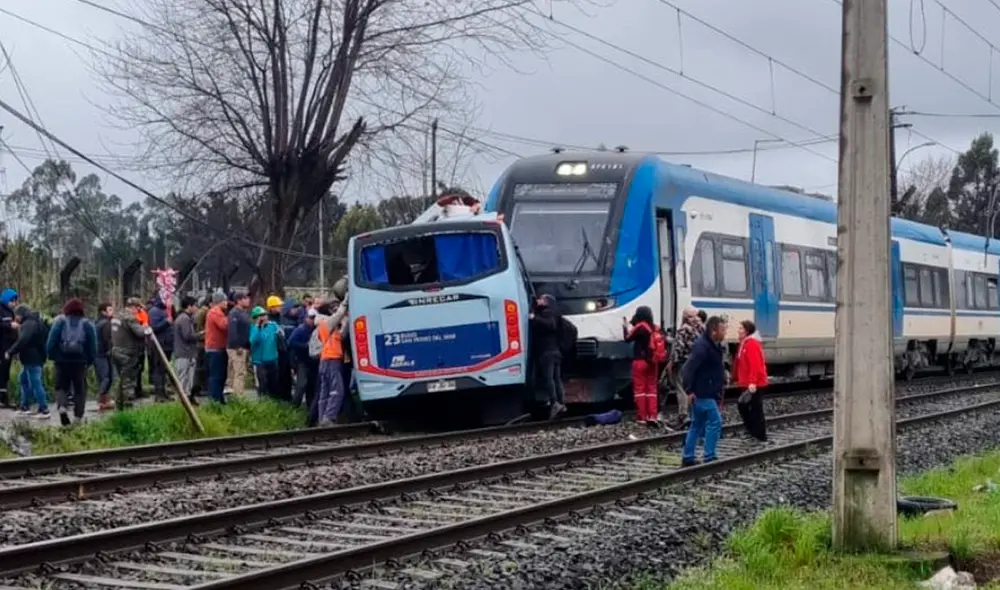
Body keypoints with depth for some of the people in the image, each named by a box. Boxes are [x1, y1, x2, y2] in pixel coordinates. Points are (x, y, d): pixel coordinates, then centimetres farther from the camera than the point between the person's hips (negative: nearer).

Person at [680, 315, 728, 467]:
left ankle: (687, 459, 19)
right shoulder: (702, 346, -20)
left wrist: (721, 384, 14)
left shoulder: (714, 345, 12)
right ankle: (709, 458, -4)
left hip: (709, 393, 10)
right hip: (702, 393, -10)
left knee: (697, 426, 14)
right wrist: (689, 390, -23)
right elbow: (688, 369, -25)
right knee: (715, 422, -8)